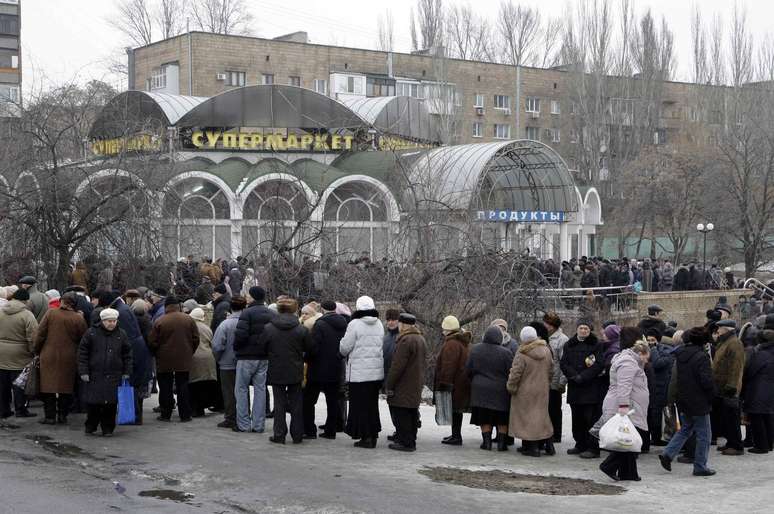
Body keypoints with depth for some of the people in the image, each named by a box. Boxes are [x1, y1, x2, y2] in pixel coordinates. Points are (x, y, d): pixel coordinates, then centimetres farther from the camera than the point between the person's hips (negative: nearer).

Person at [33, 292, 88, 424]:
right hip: (69, 359, 1)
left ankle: (50, 416, 6)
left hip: (49, 357, -1)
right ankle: (62, 415, 14)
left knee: (48, 385, 6)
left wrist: (37, 351, 9)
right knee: (66, 387, 11)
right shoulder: (79, 319, -6)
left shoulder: (50, 313, -6)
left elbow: (40, 335, -3)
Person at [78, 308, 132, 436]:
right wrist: (83, 372, -3)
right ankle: (90, 426, 18)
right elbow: (82, 354, 2)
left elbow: (127, 355, 12)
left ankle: (108, 428, 11)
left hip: (114, 376, 1)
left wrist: (126, 372, 7)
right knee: (93, 402, 0)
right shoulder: (91, 333, 0)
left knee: (111, 403, -1)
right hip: (95, 375, -1)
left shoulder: (121, 335, 7)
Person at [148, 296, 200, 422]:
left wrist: (156, 355, 11)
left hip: (164, 360, -2)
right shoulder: (189, 320, -2)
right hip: (184, 360, 2)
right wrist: (190, 353, 16)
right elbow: (196, 339, 3)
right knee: (182, 387, 8)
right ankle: (185, 415, 8)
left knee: (165, 388, 7)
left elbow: (152, 342, -6)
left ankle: (165, 414, 10)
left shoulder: (159, 322, -9)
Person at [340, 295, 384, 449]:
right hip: (377, 372, 6)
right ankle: (373, 435, 18)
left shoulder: (355, 324, -12)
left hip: (359, 373, -6)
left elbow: (344, 348, -10)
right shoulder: (379, 325, 7)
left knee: (360, 405, 1)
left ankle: (366, 437, 0)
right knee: (373, 404, 15)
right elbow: (381, 346, 10)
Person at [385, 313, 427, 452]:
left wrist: (389, 385, -14)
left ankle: (406, 442, -3)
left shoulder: (406, 340, -19)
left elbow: (397, 366, -21)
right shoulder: (421, 339, 13)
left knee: (401, 414, -3)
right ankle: (411, 441, 22)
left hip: (403, 388, -9)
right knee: (412, 413, 15)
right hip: (416, 386, 9)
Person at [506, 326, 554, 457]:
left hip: (525, 392, -6)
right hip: (542, 391, 6)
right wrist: (547, 384, 24)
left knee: (527, 416, 2)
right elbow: (551, 370, 11)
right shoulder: (546, 350, 0)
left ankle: (532, 447, 2)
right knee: (541, 414, 18)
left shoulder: (521, 354, -19)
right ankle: (548, 442, 18)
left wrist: (511, 387, -2)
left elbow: (515, 374, -17)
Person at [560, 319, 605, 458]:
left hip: (591, 388, -5)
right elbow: (563, 363, 4)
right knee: (577, 419, 11)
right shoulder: (569, 345, 12)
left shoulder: (596, 345, 0)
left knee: (591, 419, -6)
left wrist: (583, 376, -15)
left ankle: (593, 448, -3)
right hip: (574, 388, 5)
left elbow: (600, 364, -9)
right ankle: (580, 445, 22)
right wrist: (574, 376, -12)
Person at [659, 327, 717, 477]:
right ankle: (700, 467, 9)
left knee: (685, 429, 22)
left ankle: (668, 454, 10)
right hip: (699, 403, -7)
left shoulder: (680, 355, 3)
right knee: (704, 435, 5)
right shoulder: (701, 357, -19)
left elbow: (675, 379, 11)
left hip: (684, 401, 7)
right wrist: (712, 396, -5)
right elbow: (707, 381, -20)